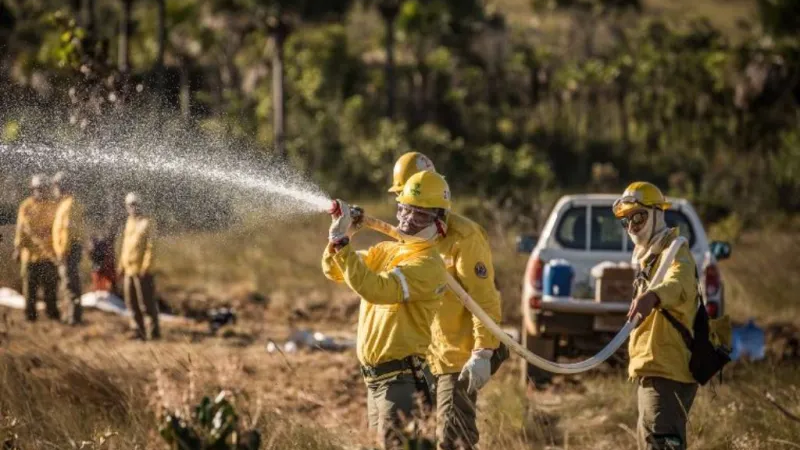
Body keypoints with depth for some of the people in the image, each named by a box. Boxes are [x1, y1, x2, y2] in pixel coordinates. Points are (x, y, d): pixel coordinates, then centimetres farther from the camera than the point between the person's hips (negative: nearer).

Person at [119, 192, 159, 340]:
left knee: (147, 302, -3)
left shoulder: (146, 223, -9)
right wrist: (122, 265, 16)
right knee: (132, 303, 10)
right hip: (129, 270, 8)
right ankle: (140, 330, 18)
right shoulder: (129, 222, 14)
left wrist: (146, 267, -19)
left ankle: (155, 330, 7)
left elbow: (150, 247, -13)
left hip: (141, 270, -8)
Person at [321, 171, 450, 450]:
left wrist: (341, 242, -27)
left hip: (402, 380, -9)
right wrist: (339, 236, -8)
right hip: (376, 378, 9)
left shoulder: (427, 265, -16)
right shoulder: (386, 251, 12)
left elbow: (374, 289, -28)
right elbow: (334, 272, 10)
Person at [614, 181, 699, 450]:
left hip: (667, 370, -11)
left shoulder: (674, 252, -11)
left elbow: (680, 284, -37)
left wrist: (653, 295, -55)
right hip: (651, 368, 11)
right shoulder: (649, 257, 21)